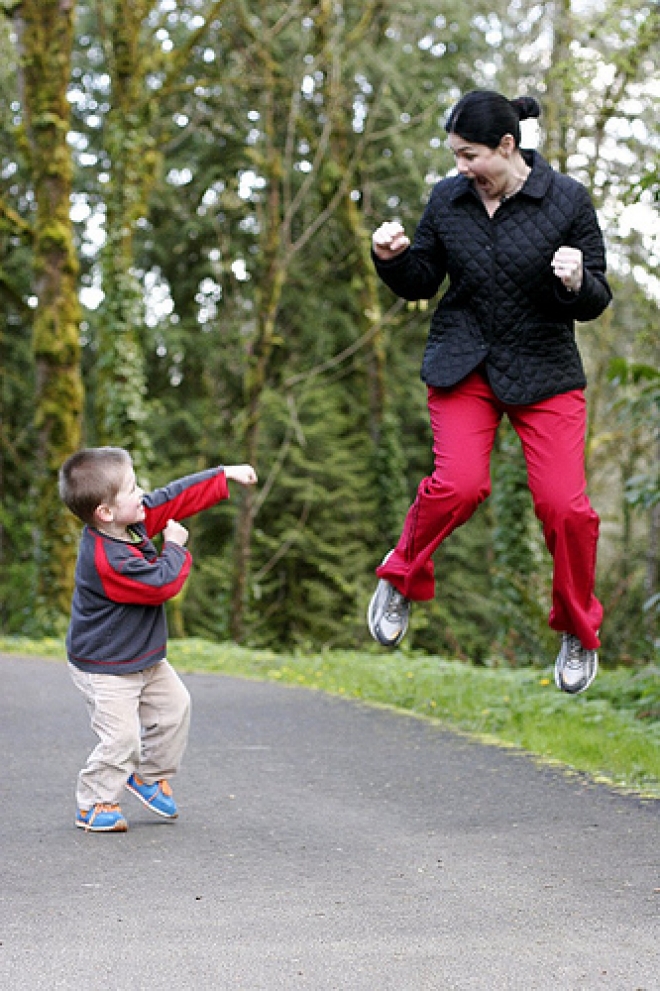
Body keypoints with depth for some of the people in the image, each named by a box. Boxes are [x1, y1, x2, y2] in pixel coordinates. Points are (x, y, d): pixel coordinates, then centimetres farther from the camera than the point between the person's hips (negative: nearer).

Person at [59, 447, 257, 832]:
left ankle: (151, 775, 35)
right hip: (106, 669, -10)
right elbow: (163, 584, -29)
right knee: (121, 739, -9)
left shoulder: (134, 518, -7)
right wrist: (175, 547, -14)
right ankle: (94, 806, 9)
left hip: (145, 656, 10)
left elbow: (176, 498, 4)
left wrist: (225, 476, 3)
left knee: (175, 706, 17)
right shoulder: (106, 559, -35)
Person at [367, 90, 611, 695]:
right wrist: (393, 258, -10)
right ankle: (401, 580, 9)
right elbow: (420, 283, 11)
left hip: (544, 370, -1)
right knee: (459, 484, -21)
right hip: (464, 365, 1)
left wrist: (576, 283, -26)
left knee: (563, 504, -10)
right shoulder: (448, 200, 1)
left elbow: (595, 302, -3)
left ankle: (580, 633, 15)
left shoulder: (567, 200, -6)